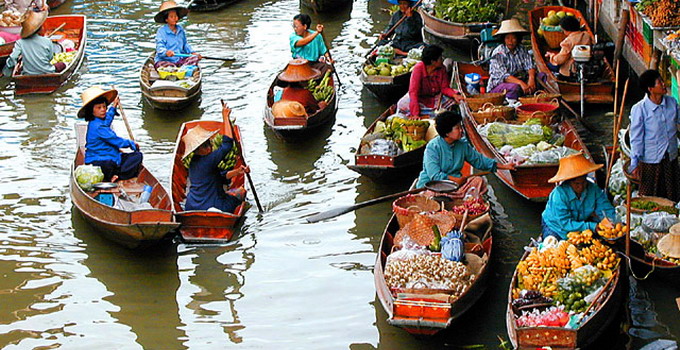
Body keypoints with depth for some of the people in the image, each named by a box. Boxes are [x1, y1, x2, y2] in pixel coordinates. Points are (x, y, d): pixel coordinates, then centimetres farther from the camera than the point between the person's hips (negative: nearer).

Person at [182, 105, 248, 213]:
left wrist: (236, 172, 3)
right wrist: (225, 117, -16)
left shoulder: (194, 162, 8)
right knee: (241, 190, 11)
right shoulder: (207, 161, -21)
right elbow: (227, 144, -21)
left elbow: (220, 178, 14)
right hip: (209, 209, -8)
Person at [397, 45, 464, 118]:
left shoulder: (442, 69, -11)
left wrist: (454, 95, -28)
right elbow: (413, 91, -29)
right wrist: (416, 114, -39)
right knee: (402, 105, -31)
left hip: (435, 98, 4)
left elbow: (445, 88, -3)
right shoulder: (418, 68, -24)